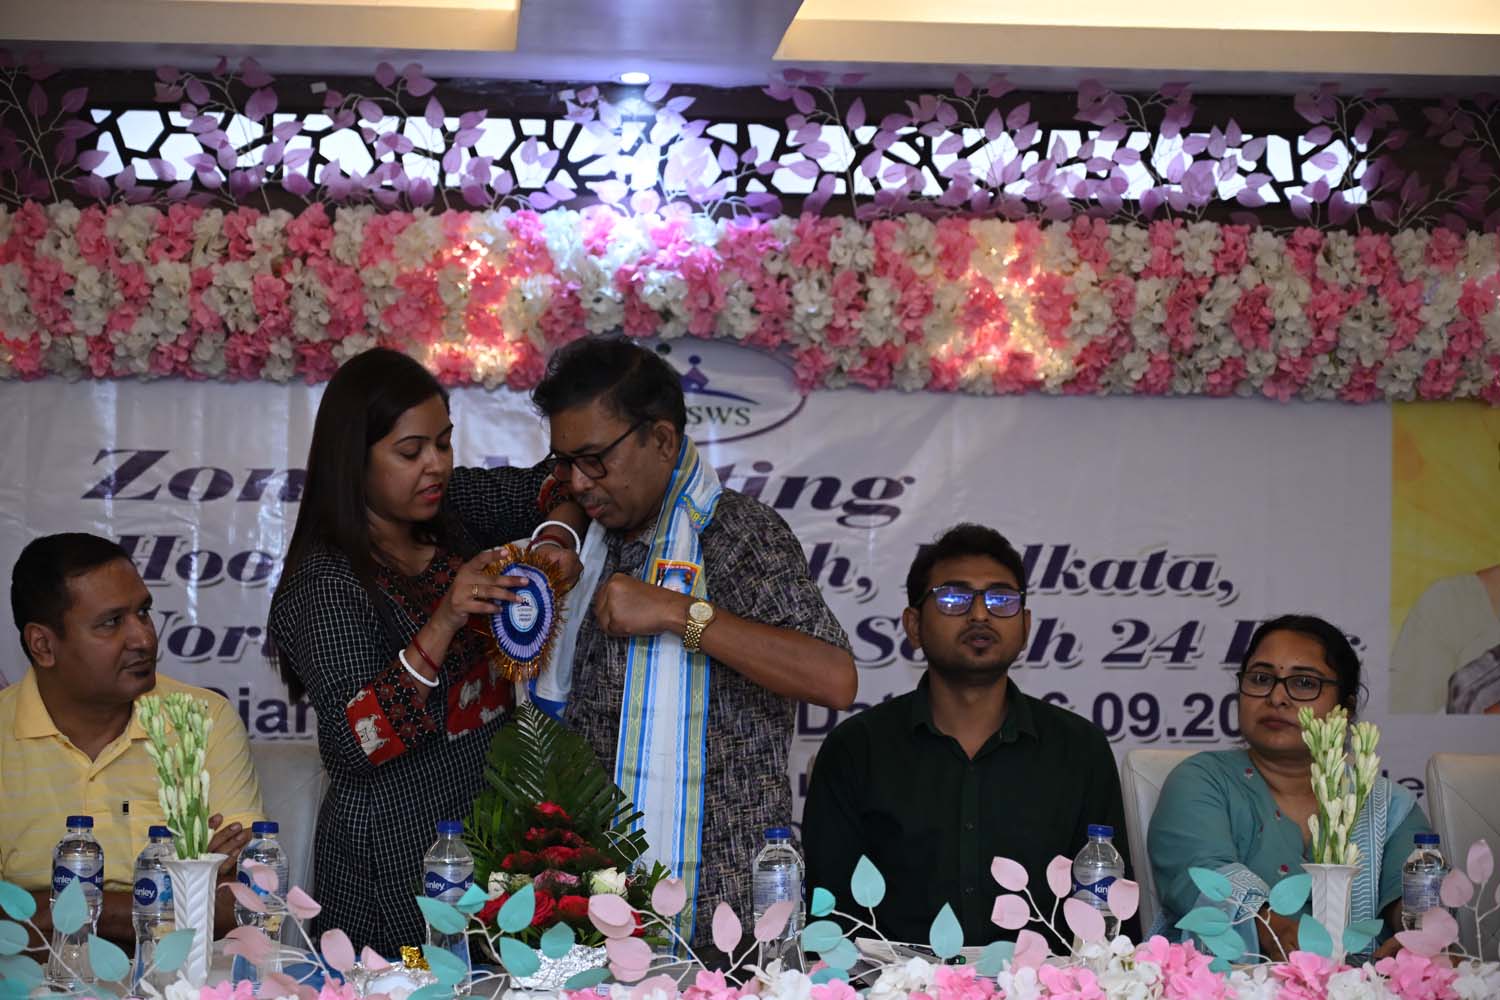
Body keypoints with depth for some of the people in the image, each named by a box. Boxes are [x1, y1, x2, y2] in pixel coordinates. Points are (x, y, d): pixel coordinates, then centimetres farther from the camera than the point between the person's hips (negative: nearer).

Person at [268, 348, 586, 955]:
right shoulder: (324, 580, -17)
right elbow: (354, 742, -25)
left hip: (492, 829, 7)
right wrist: (442, 625, -33)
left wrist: (556, 539, -9)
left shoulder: (449, 507, 2)